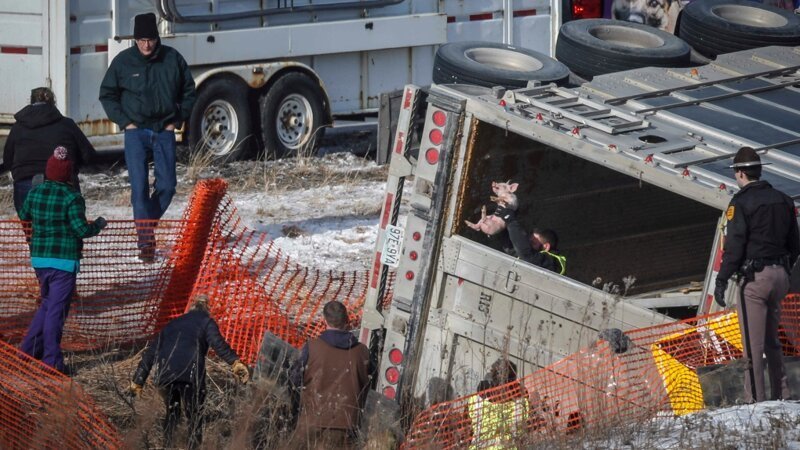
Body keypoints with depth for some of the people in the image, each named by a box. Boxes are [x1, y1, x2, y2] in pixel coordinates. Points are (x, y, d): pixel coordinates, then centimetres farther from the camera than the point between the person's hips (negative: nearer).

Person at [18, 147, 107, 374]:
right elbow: (82, 229, -17)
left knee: (47, 303, 23)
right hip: (63, 260, -6)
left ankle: (29, 349, 21)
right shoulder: (71, 197, -15)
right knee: (57, 309, -1)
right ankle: (52, 361, 1)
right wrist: (98, 225, 2)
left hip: (39, 258, 6)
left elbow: (23, 215, 21)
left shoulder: (35, 192, 4)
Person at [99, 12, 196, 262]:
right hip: (136, 132, -2)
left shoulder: (172, 59, 0)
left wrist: (177, 120, 2)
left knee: (167, 184, -1)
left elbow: (188, 91, 12)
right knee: (139, 186, -9)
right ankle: (146, 241, -9)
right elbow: (107, 95, 6)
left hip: (165, 131, 2)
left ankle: (148, 222, 23)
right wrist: (125, 122, -3)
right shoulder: (123, 62, -4)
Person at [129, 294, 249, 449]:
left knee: (172, 412, 25)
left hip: (165, 376, 4)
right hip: (191, 375, -4)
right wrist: (236, 363, -14)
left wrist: (137, 381, 30)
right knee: (195, 417, 3)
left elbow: (150, 353, 28)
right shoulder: (205, 321, 16)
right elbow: (218, 344, -5)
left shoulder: (172, 324, 31)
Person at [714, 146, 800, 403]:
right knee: (772, 340, 17)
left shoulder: (741, 202, -10)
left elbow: (734, 245, -15)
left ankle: (755, 399, -7)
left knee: (753, 343, -5)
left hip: (755, 277, -7)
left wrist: (722, 280, -13)